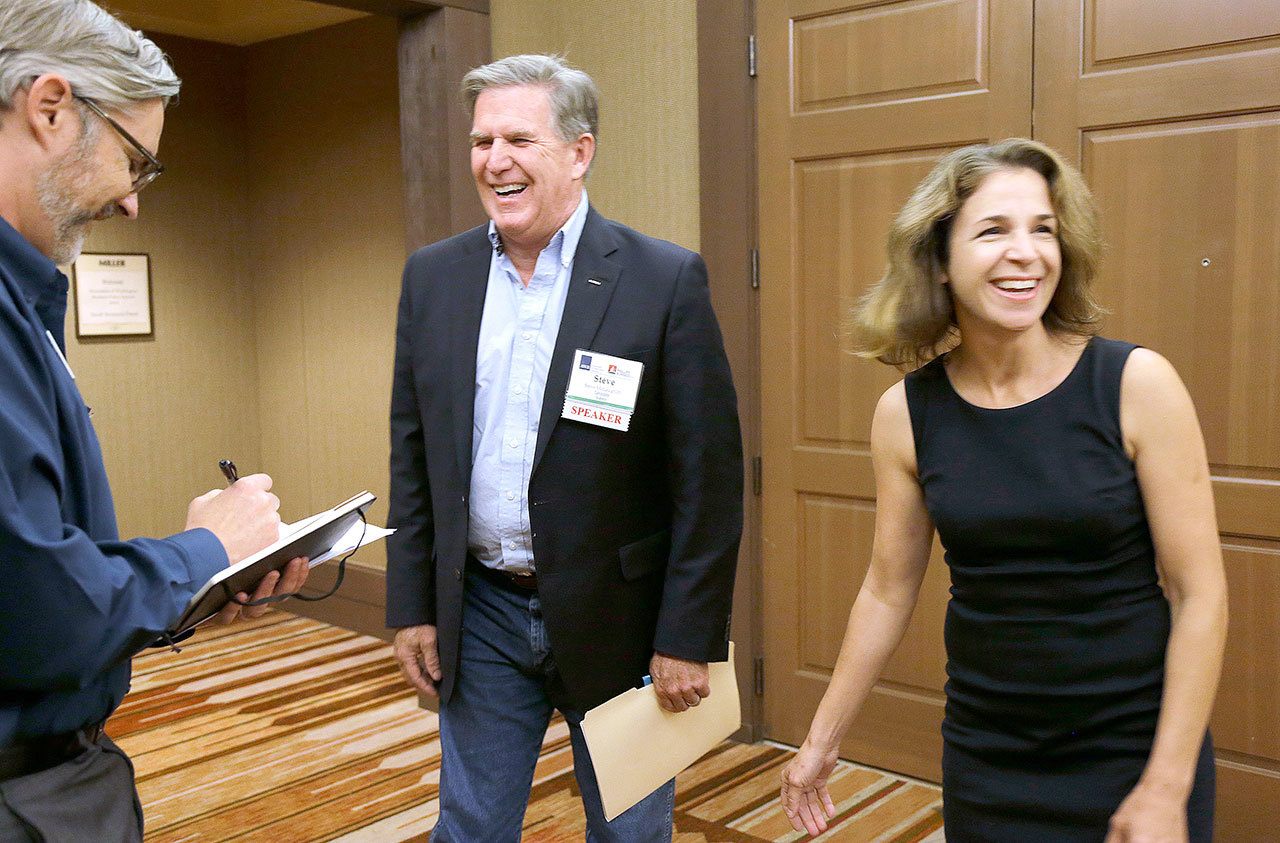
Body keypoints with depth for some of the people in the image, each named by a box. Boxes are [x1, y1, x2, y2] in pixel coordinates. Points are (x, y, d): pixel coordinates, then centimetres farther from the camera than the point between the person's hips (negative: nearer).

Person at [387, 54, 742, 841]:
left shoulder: (667, 280, -12)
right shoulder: (433, 276, 1)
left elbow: (709, 476, -11)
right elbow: (414, 454, 6)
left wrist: (690, 636, -11)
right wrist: (413, 603, 4)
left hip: (616, 617, -3)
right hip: (479, 614, 3)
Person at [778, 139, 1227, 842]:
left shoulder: (1136, 383, -14)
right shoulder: (905, 413, -7)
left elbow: (1199, 594, -11)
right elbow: (887, 590, 2)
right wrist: (821, 742, 7)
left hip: (1133, 749, -2)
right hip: (984, 757, 2)